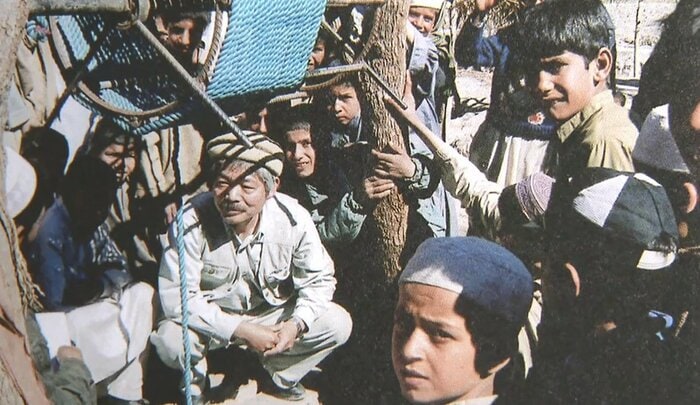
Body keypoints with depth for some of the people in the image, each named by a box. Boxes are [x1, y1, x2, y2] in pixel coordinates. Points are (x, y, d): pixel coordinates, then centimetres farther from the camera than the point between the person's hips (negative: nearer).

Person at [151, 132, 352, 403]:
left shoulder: (293, 219, -19)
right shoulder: (192, 220, -26)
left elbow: (318, 279, -6)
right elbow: (176, 296, -25)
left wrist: (296, 324, -25)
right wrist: (241, 330, -30)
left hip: (274, 315, 2)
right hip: (211, 319, -2)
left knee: (338, 324, -16)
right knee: (170, 341, -32)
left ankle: (281, 375, 13)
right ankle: (195, 380, 7)